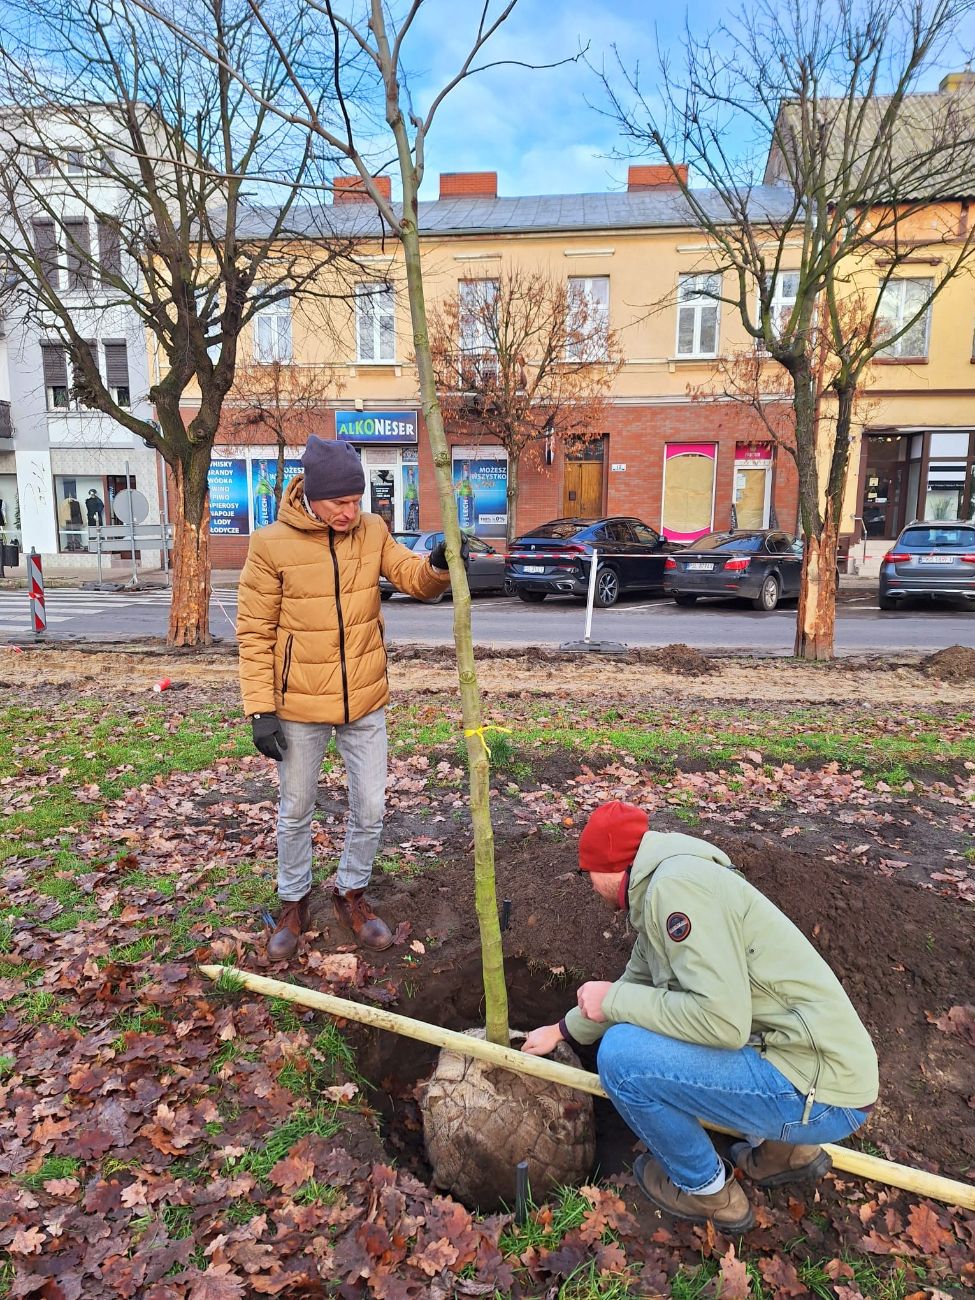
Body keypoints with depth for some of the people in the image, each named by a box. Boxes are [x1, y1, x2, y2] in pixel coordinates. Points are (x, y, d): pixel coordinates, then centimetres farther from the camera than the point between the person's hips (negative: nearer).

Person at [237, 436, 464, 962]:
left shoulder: (372, 531, -2)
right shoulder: (272, 544, -13)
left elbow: (414, 580, -2)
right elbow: (255, 633, -10)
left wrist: (438, 566, -26)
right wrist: (260, 709, -13)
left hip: (366, 702, 3)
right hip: (300, 707, -3)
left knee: (370, 809, 12)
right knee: (295, 812, 15)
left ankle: (351, 894, 36)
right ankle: (293, 902, 38)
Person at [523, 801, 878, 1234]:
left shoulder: (677, 884, -20)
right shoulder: (659, 890, 10)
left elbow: (723, 1020, -27)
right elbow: (636, 984, 26)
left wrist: (613, 1000, -14)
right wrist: (562, 1030, 38)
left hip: (821, 1095, -10)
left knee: (620, 1054, -15)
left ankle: (708, 1191, 9)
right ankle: (784, 1148, 24)